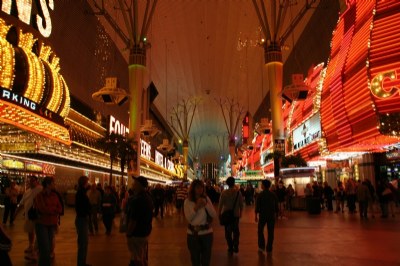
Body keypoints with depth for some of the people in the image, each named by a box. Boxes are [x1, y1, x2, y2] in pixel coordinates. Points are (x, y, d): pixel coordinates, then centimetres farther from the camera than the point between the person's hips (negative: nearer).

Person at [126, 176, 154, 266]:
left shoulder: (137, 200, -27)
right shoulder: (147, 196, 4)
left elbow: (133, 220, -25)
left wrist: (128, 234, -15)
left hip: (137, 233, -9)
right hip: (145, 231, 9)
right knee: (143, 257, 22)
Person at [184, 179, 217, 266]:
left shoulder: (206, 199, -1)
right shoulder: (187, 201, -4)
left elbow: (214, 215, -7)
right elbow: (188, 218, -11)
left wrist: (206, 204, -18)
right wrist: (196, 207, -21)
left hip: (207, 232, 1)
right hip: (193, 233, -1)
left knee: (206, 259, 14)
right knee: (195, 259, 14)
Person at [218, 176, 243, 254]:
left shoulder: (224, 192, -14)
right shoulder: (238, 192, -9)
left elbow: (220, 204, -11)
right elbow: (241, 204, -3)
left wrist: (219, 213, 1)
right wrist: (240, 213, 11)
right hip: (236, 214, 2)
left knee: (228, 231, 12)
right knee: (236, 230, 19)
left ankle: (230, 248, 16)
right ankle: (236, 247, 16)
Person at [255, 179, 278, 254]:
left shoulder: (260, 195, -9)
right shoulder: (273, 195, 1)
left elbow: (257, 206, -9)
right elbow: (276, 206, 5)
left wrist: (256, 215, -1)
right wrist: (275, 214, 15)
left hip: (262, 215, -2)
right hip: (271, 215, 2)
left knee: (260, 230, 13)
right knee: (270, 232, 8)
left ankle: (261, 246, 9)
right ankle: (269, 248, 10)